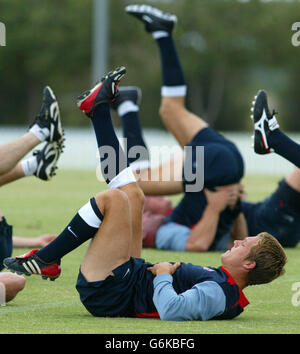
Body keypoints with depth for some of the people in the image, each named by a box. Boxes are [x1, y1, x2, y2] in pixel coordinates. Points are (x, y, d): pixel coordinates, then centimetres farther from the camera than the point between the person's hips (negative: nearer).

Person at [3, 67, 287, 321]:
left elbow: (171, 308, -38)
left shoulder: (217, 293, -23)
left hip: (106, 293, -9)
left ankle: (46, 259, -7)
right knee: (132, 194, 15)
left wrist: (162, 274, -20)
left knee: (114, 198, -21)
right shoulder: (220, 283, 6)